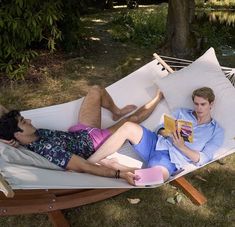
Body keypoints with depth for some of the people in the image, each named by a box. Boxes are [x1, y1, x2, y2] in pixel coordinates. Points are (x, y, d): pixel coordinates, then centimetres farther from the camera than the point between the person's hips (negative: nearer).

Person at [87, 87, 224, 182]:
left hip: (171, 160, -3)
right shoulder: (182, 112, 21)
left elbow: (202, 159, 1)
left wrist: (182, 146, -13)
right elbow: (161, 129, 15)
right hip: (155, 143, 4)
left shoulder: (217, 131, 11)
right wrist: (168, 133, -8)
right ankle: (87, 165, -28)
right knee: (129, 127, -29)